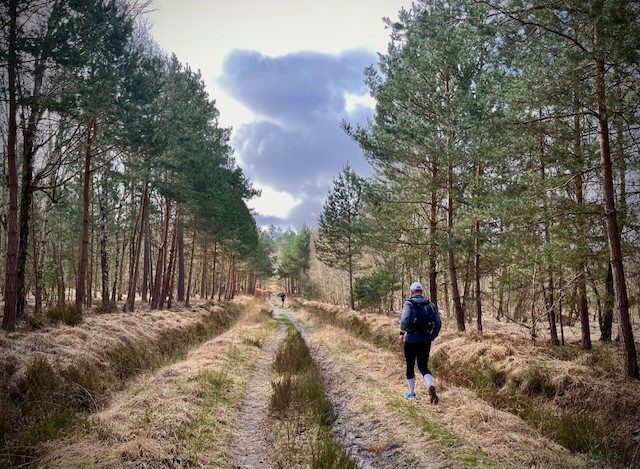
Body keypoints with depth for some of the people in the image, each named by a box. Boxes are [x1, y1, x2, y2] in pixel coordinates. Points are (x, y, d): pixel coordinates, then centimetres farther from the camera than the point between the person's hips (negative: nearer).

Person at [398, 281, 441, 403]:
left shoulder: (409, 304, -8)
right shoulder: (430, 305, 5)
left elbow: (405, 319, -24)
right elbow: (438, 323, 3)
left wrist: (402, 333, -12)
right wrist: (432, 337, 11)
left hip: (411, 340, -3)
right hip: (426, 341, 3)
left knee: (410, 366, 13)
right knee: (423, 366, 11)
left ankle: (411, 393, 23)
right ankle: (431, 386, -16)